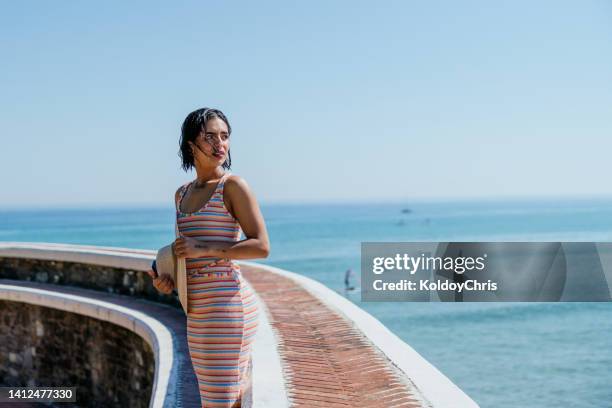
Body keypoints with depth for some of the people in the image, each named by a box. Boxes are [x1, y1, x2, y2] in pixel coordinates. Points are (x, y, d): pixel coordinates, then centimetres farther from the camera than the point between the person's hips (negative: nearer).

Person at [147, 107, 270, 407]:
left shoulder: (233, 186, -7)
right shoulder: (182, 194, 14)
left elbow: (261, 246, -13)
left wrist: (204, 248, -16)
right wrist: (168, 278, 4)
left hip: (227, 304, -7)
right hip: (197, 310, 7)